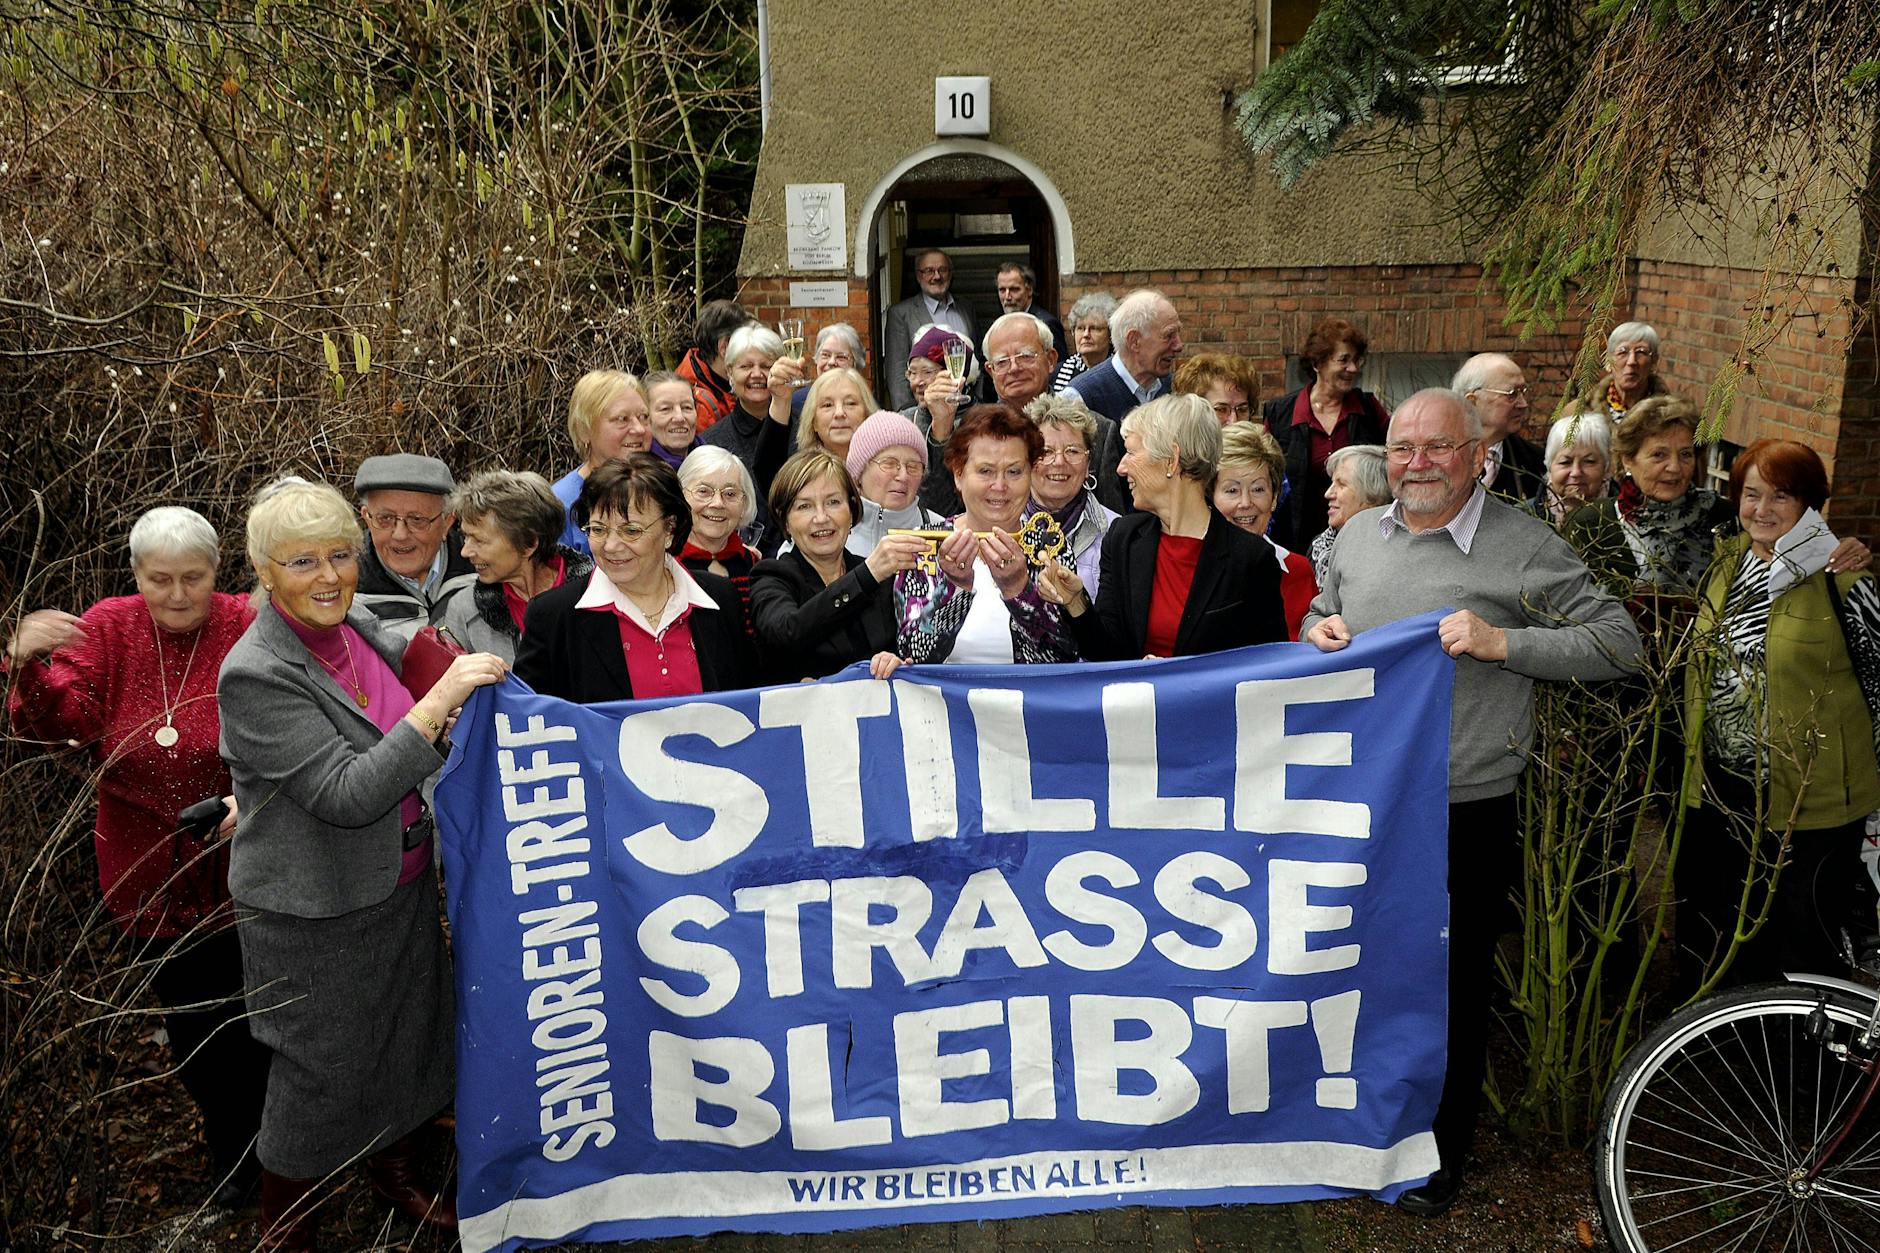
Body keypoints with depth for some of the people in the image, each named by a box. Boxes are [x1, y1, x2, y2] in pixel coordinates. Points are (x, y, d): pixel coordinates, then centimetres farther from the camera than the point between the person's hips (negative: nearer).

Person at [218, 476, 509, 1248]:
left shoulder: (361, 628, -1)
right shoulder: (256, 675, -23)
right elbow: (348, 794, -29)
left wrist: (453, 717, 1)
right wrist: (438, 704, -33)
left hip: (401, 886, 7)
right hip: (315, 912, -7)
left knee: (413, 1039, 22)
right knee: (322, 1071, 10)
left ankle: (397, 1176, 49)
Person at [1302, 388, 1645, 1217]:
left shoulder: (1524, 547, -9)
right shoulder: (1360, 533, 7)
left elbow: (1618, 642, -10)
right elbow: (1320, 614, 22)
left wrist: (1500, 642, -21)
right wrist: (1317, 634, -2)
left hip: (1464, 813, -5)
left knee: (1453, 986, 9)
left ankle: (1441, 1150, 30)